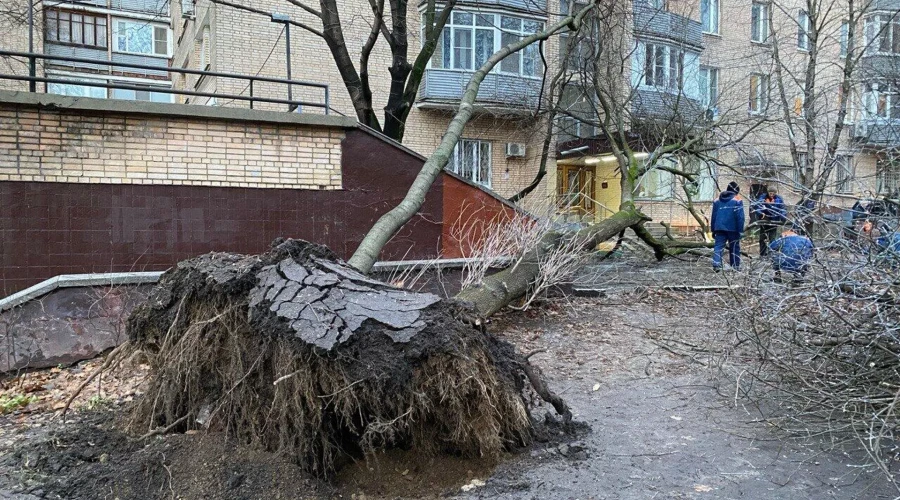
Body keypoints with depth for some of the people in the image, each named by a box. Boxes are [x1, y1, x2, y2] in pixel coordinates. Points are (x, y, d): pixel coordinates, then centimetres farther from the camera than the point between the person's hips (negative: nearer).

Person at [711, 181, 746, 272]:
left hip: (719, 228, 3)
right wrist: (740, 230, -5)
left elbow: (713, 216, 14)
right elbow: (740, 216, -8)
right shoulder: (737, 200, -1)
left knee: (718, 246, -3)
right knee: (734, 247, 9)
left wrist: (713, 230, 18)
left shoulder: (717, 201, 13)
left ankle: (716, 264, -20)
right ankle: (735, 266, 14)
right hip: (733, 229, -3)